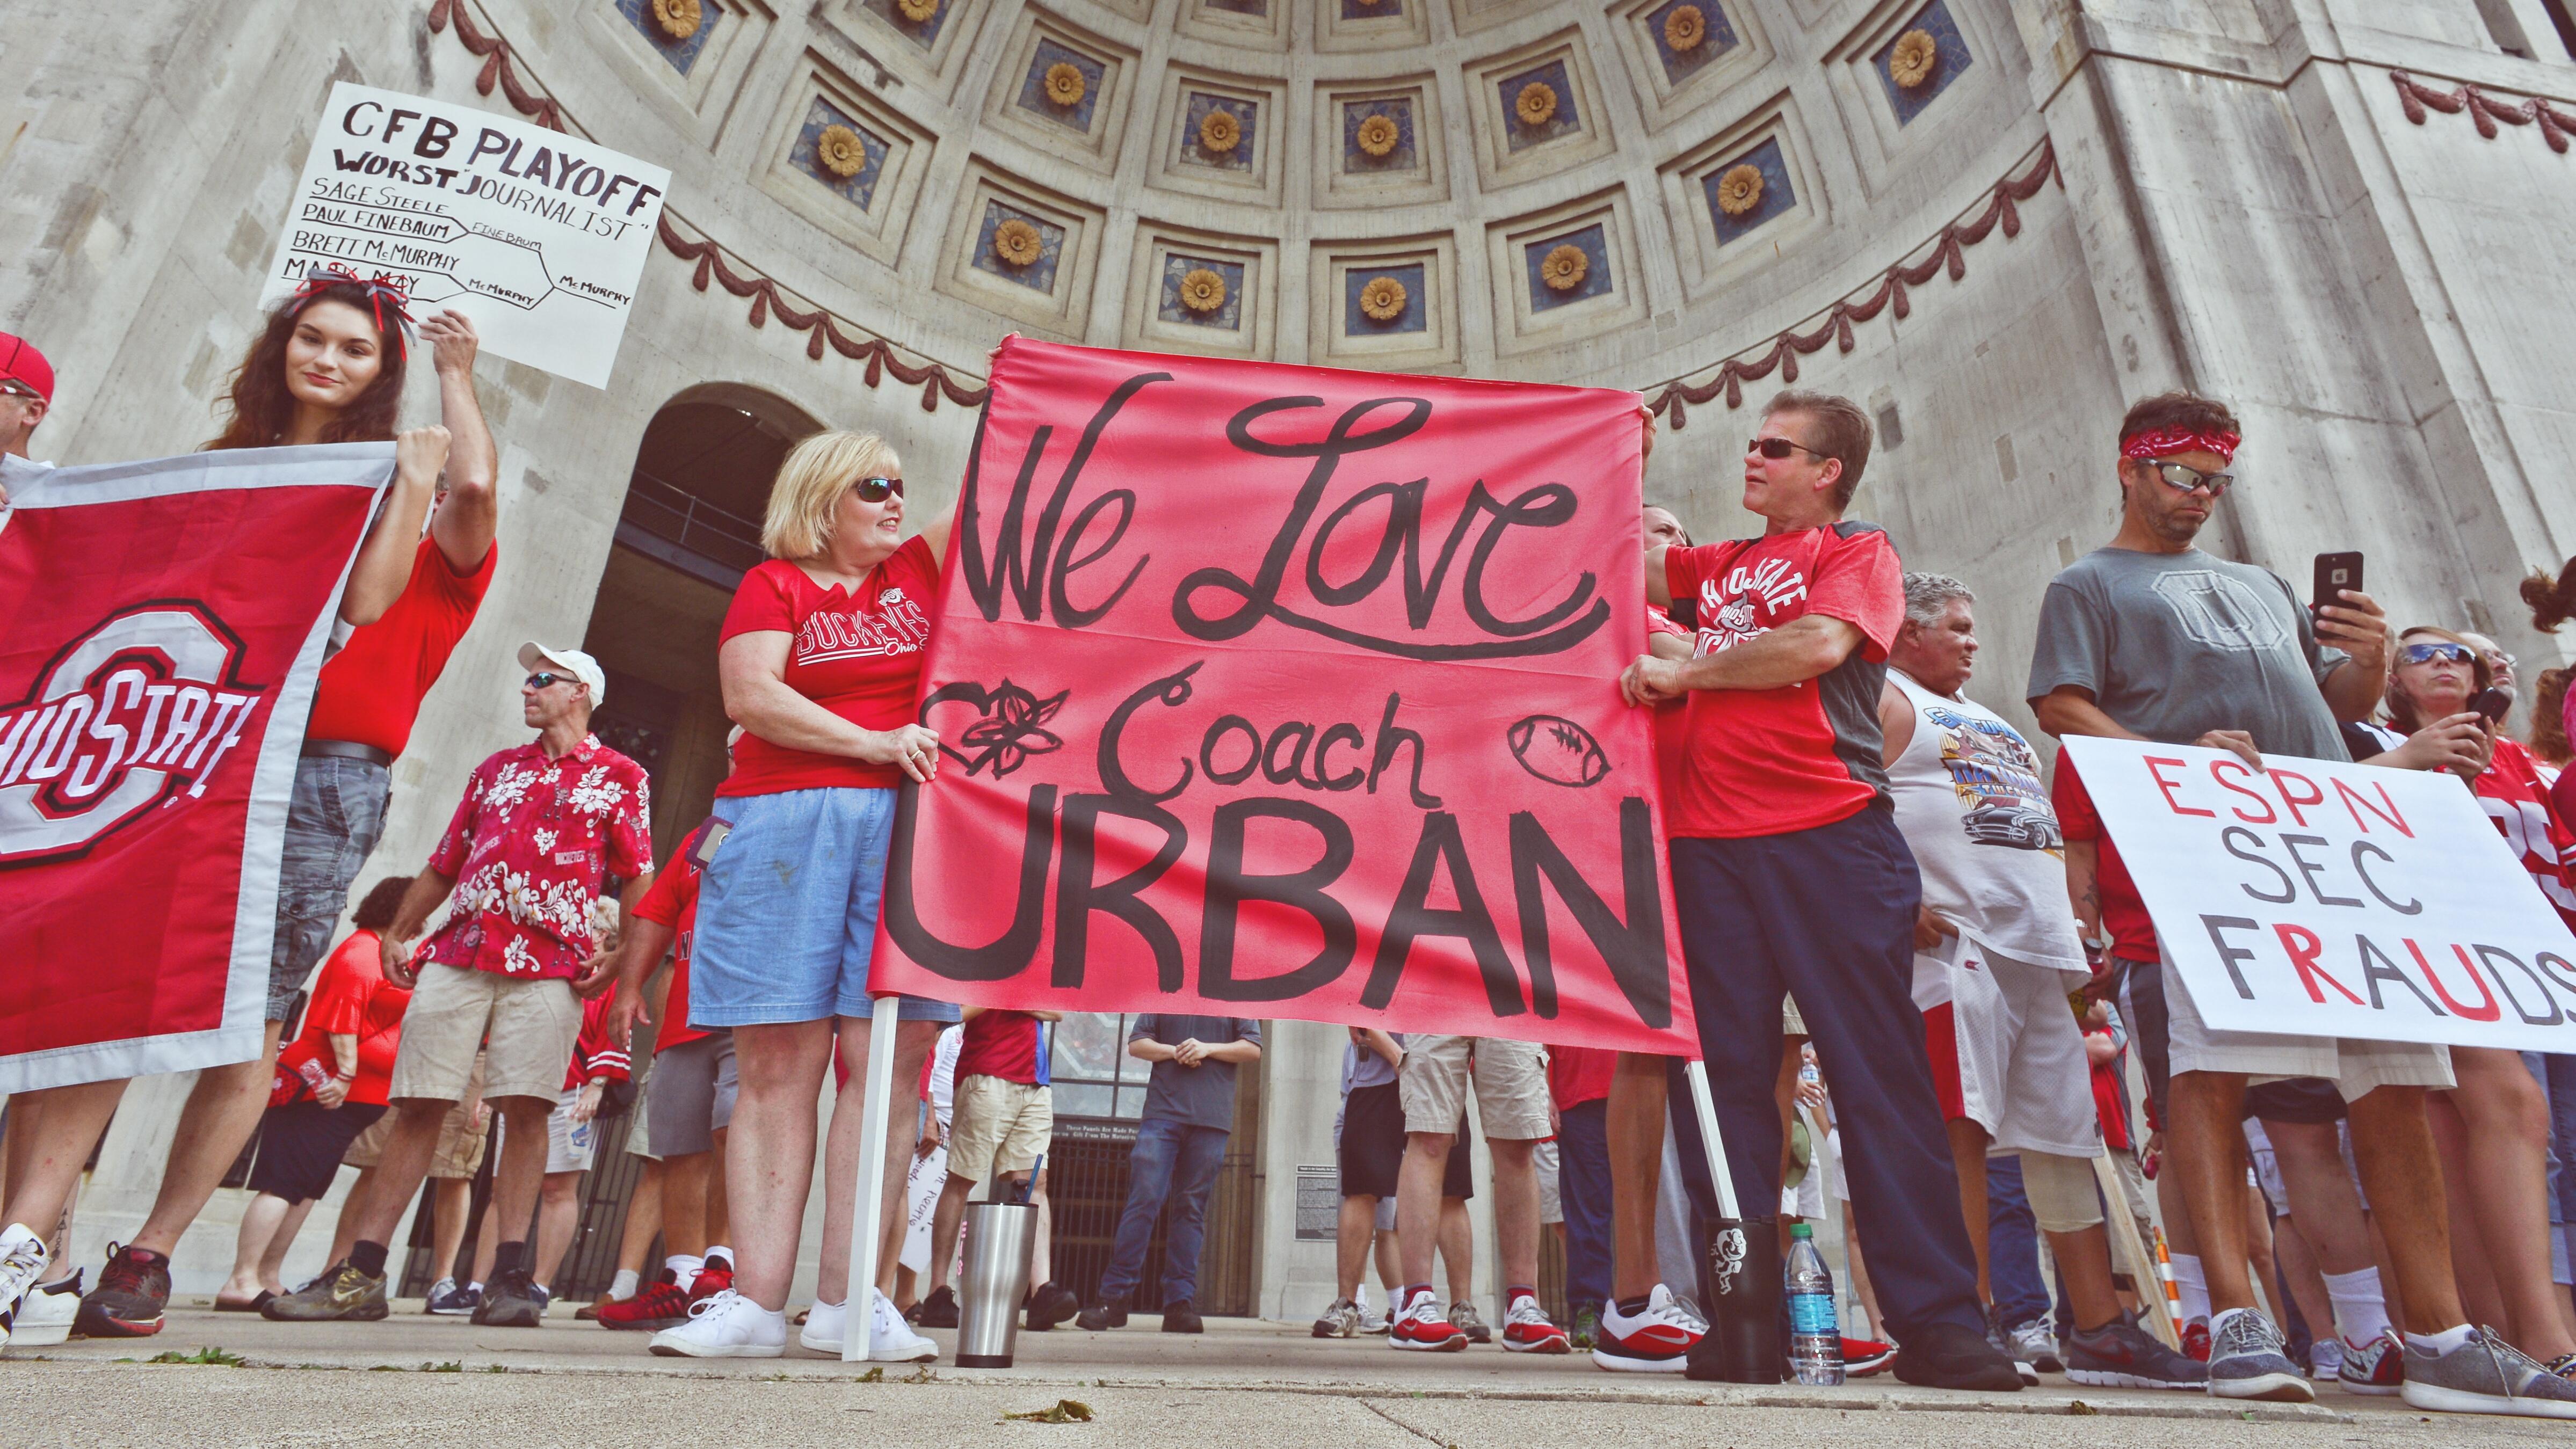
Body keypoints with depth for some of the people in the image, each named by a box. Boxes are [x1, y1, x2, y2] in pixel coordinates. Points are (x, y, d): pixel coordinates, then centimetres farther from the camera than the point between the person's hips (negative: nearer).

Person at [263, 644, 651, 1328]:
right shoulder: (495, 769, 23)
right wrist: (397, 933, 17)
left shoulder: (620, 777, 8)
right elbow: (444, 863, 24)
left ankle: (510, 1276, -1)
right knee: (418, 1105, 2)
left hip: (549, 966, -4)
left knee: (524, 1109, -6)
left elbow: (641, 880, 4)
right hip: (457, 955, 4)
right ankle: (361, 1273, 7)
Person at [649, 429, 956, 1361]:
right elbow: (749, 695, -3)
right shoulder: (773, 583, 12)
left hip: (910, 829, 2)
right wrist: (873, 742, -10)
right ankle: (757, 1302, 2)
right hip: (784, 825, -1)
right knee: (778, 1061, -2)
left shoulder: (922, 570, 20)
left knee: (889, 1056, -6)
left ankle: (851, 1300, 0)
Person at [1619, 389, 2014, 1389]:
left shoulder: (1860, 552, 8)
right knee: (1731, 1072, 2)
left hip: (1829, 837, -5)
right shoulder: (1725, 564, 25)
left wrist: (1683, 672, -3)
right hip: (1711, 843, 5)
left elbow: (1817, 645, -10)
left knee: (1879, 1071, -5)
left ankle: (1937, 1321, 2)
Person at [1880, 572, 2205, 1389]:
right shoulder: (1885, 700, 2)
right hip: (1953, 939, -9)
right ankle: (1973, 1318, -8)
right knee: (1961, 1124, -13)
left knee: (2067, 1135, 7)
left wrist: (2079, 926, 20)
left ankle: (2101, 1331, 13)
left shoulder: (1985, 717, 30)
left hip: (2037, 942, 9)